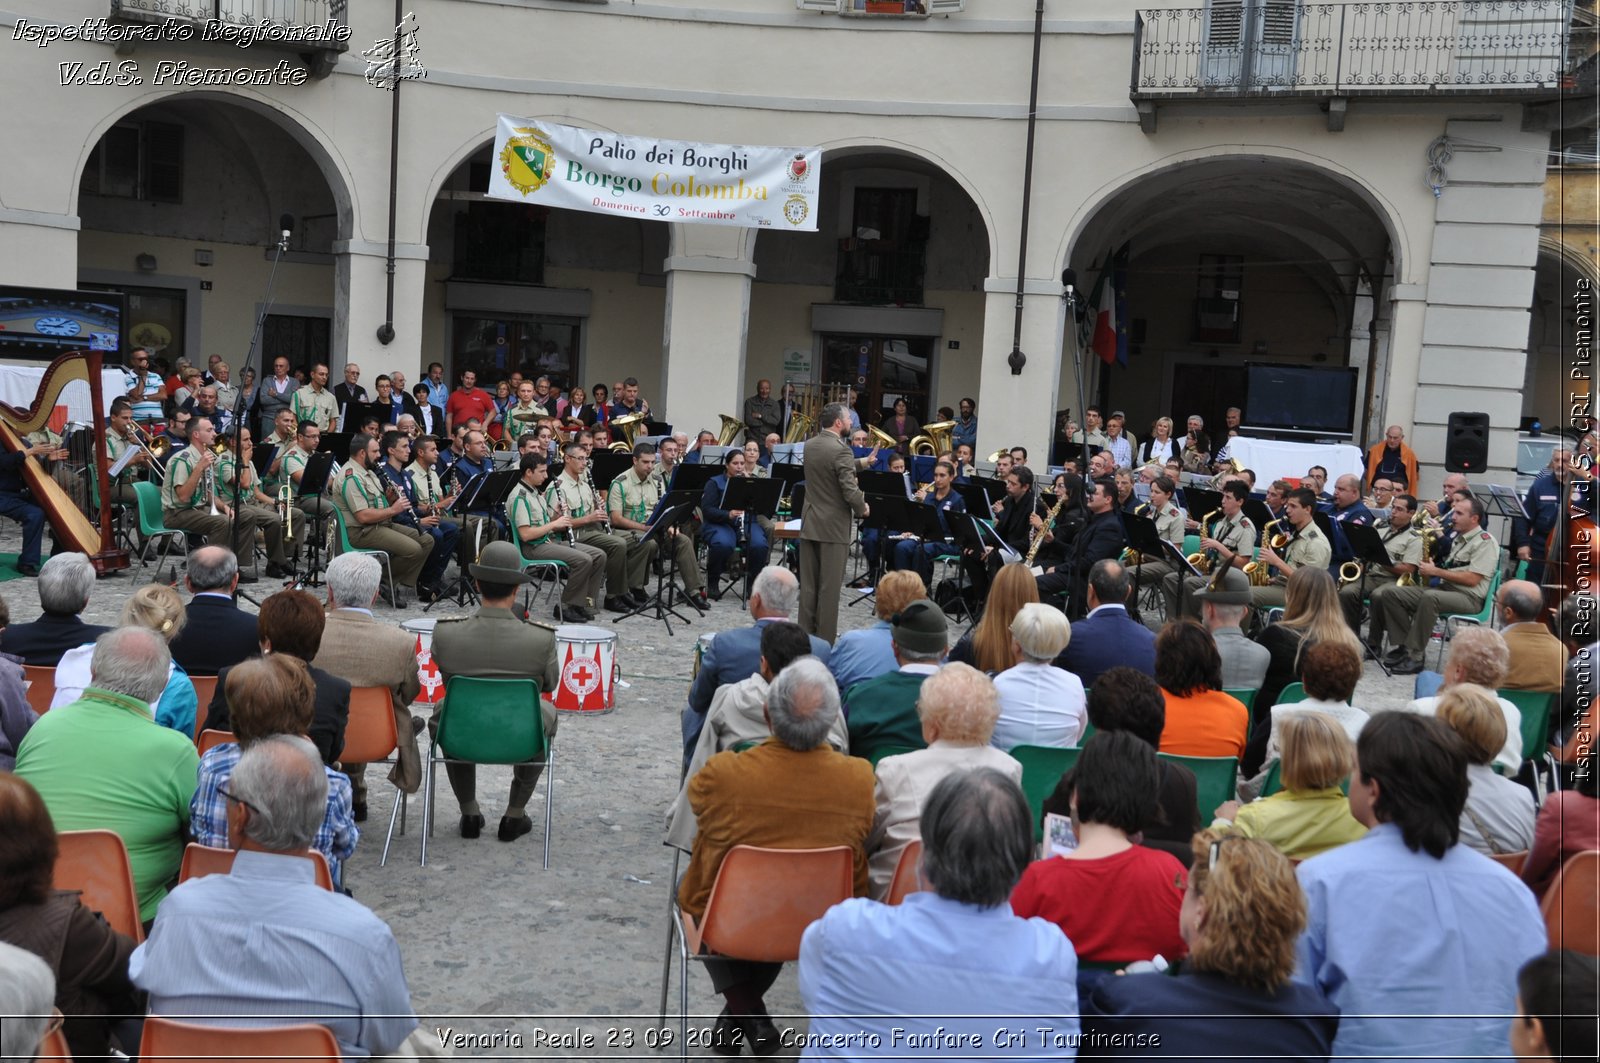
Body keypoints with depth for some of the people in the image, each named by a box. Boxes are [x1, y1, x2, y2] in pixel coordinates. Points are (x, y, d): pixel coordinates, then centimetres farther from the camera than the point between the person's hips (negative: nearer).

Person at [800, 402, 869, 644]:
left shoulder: (810, 445, 6)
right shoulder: (840, 450, -18)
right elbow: (851, 491, -22)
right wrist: (862, 509, -4)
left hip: (809, 524, 7)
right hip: (833, 526, -7)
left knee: (808, 584, 11)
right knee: (829, 586, 0)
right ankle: (825, 640, 4)